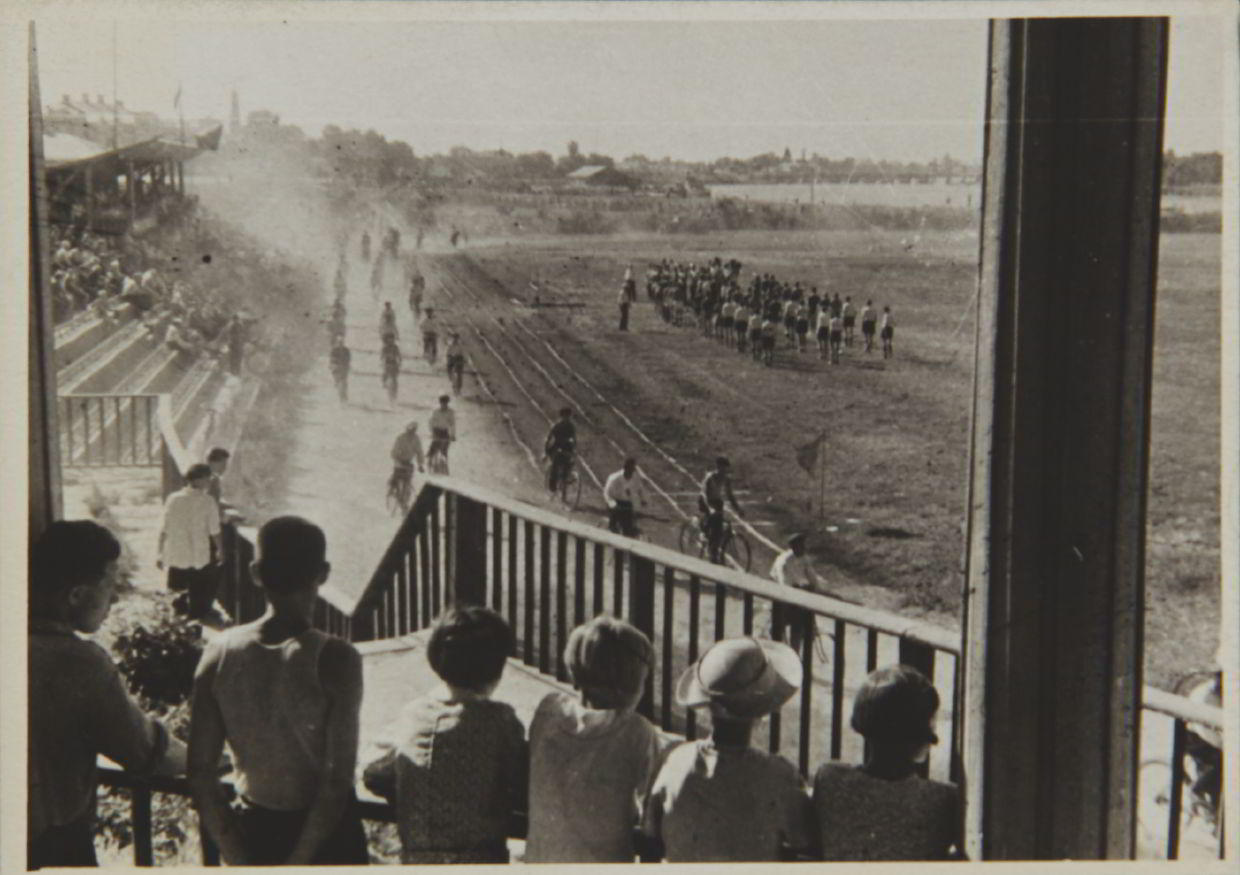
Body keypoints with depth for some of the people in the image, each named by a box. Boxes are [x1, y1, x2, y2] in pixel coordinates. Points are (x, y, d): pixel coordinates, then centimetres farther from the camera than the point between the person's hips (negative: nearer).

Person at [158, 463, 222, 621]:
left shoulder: (173, 499, -1)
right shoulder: (207, 501, -10)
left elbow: (164, 530, 1)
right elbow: (214, 531, -7)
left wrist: (161, 553, 10)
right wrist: (219, 550, 9)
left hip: (176, 558, 3)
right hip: (200, 559, -3)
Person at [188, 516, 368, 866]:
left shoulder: (220, 653, -10)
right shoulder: (335, 658, -21)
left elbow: (200, 774, -8)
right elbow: (338, 777, -23)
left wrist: (239, 861, -1)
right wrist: (299, 861, -14)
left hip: (254, 830, 3)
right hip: (324, 835, -3)